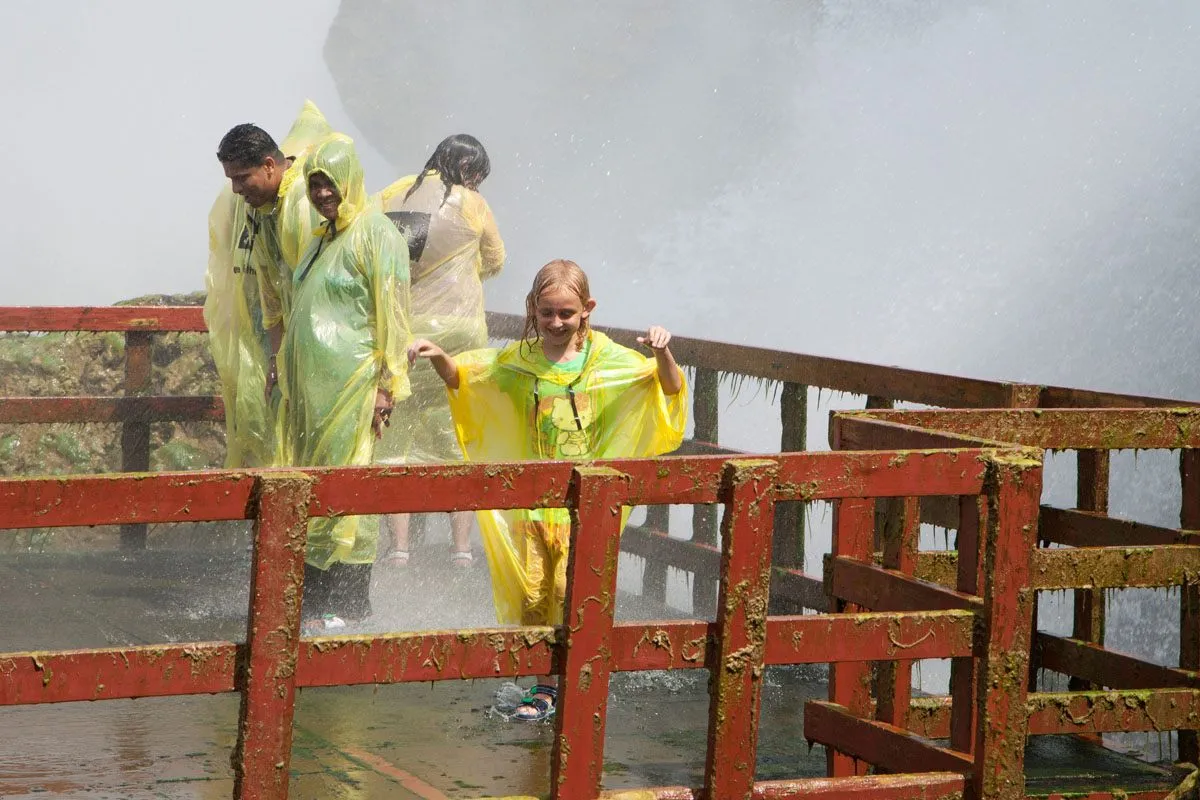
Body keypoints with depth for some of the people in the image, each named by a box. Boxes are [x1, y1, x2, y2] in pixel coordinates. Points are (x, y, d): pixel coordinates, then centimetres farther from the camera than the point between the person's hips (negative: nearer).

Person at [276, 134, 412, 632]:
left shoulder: (375, 234, -8)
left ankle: (350, 604, -1)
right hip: (310, 386, 8)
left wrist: (388, 384, -16)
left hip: (351, 383, -8)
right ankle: (314, 595, 13)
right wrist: (284, 368, 21)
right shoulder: (322, 238, 18)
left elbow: (392, 312, -12)